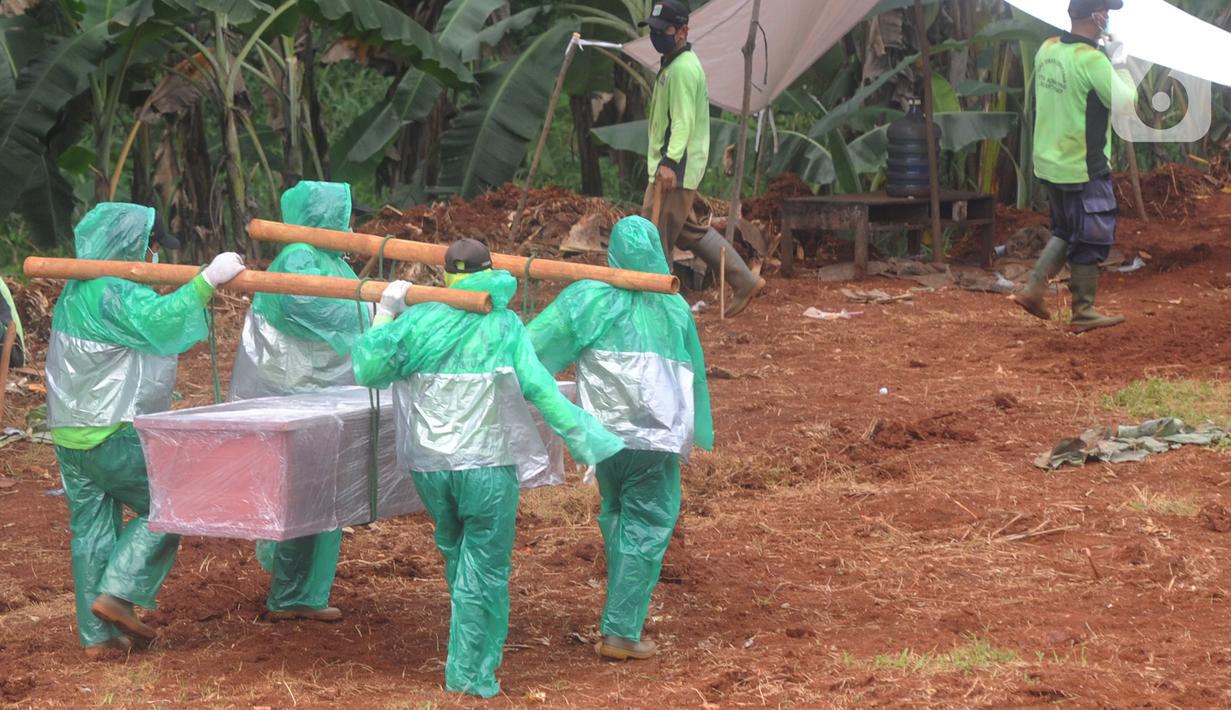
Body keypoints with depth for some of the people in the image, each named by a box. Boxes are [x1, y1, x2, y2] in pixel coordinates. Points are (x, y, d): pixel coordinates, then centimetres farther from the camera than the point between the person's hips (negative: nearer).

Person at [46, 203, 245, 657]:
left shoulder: (75, 291, 13)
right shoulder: (114, 295, -17)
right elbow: (160, 321, -34)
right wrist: (207, 281, -37)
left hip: (70, 434, 9)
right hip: (112, 436, -9)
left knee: (91, 529, 11)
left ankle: (97, 634, 13)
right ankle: (118, 594, -5)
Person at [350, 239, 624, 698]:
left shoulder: (417, 321, -1)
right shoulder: (505, 326, -5)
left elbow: (368, 369, -2)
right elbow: (540, 390, -9)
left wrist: (384, 314, 8)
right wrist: (583, 441, -5)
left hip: (429, 466, 4)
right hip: (486, 466, -4)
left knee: (456, 556, 22)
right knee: (484, 570, 4)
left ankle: (469, 663, 33)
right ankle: (471, 673, 6)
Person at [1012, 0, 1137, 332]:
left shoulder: (1047, 49, 2)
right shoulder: (1092, 60, -21)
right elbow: (1125, 101, -18)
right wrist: (1120, 65, -3)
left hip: (1049, 164, 8)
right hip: (1083, 168, -8)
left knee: (1065, 232, 22)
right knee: (1090, 241, 5)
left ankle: (1032, 289, 15)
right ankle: (1083, 313, 13)